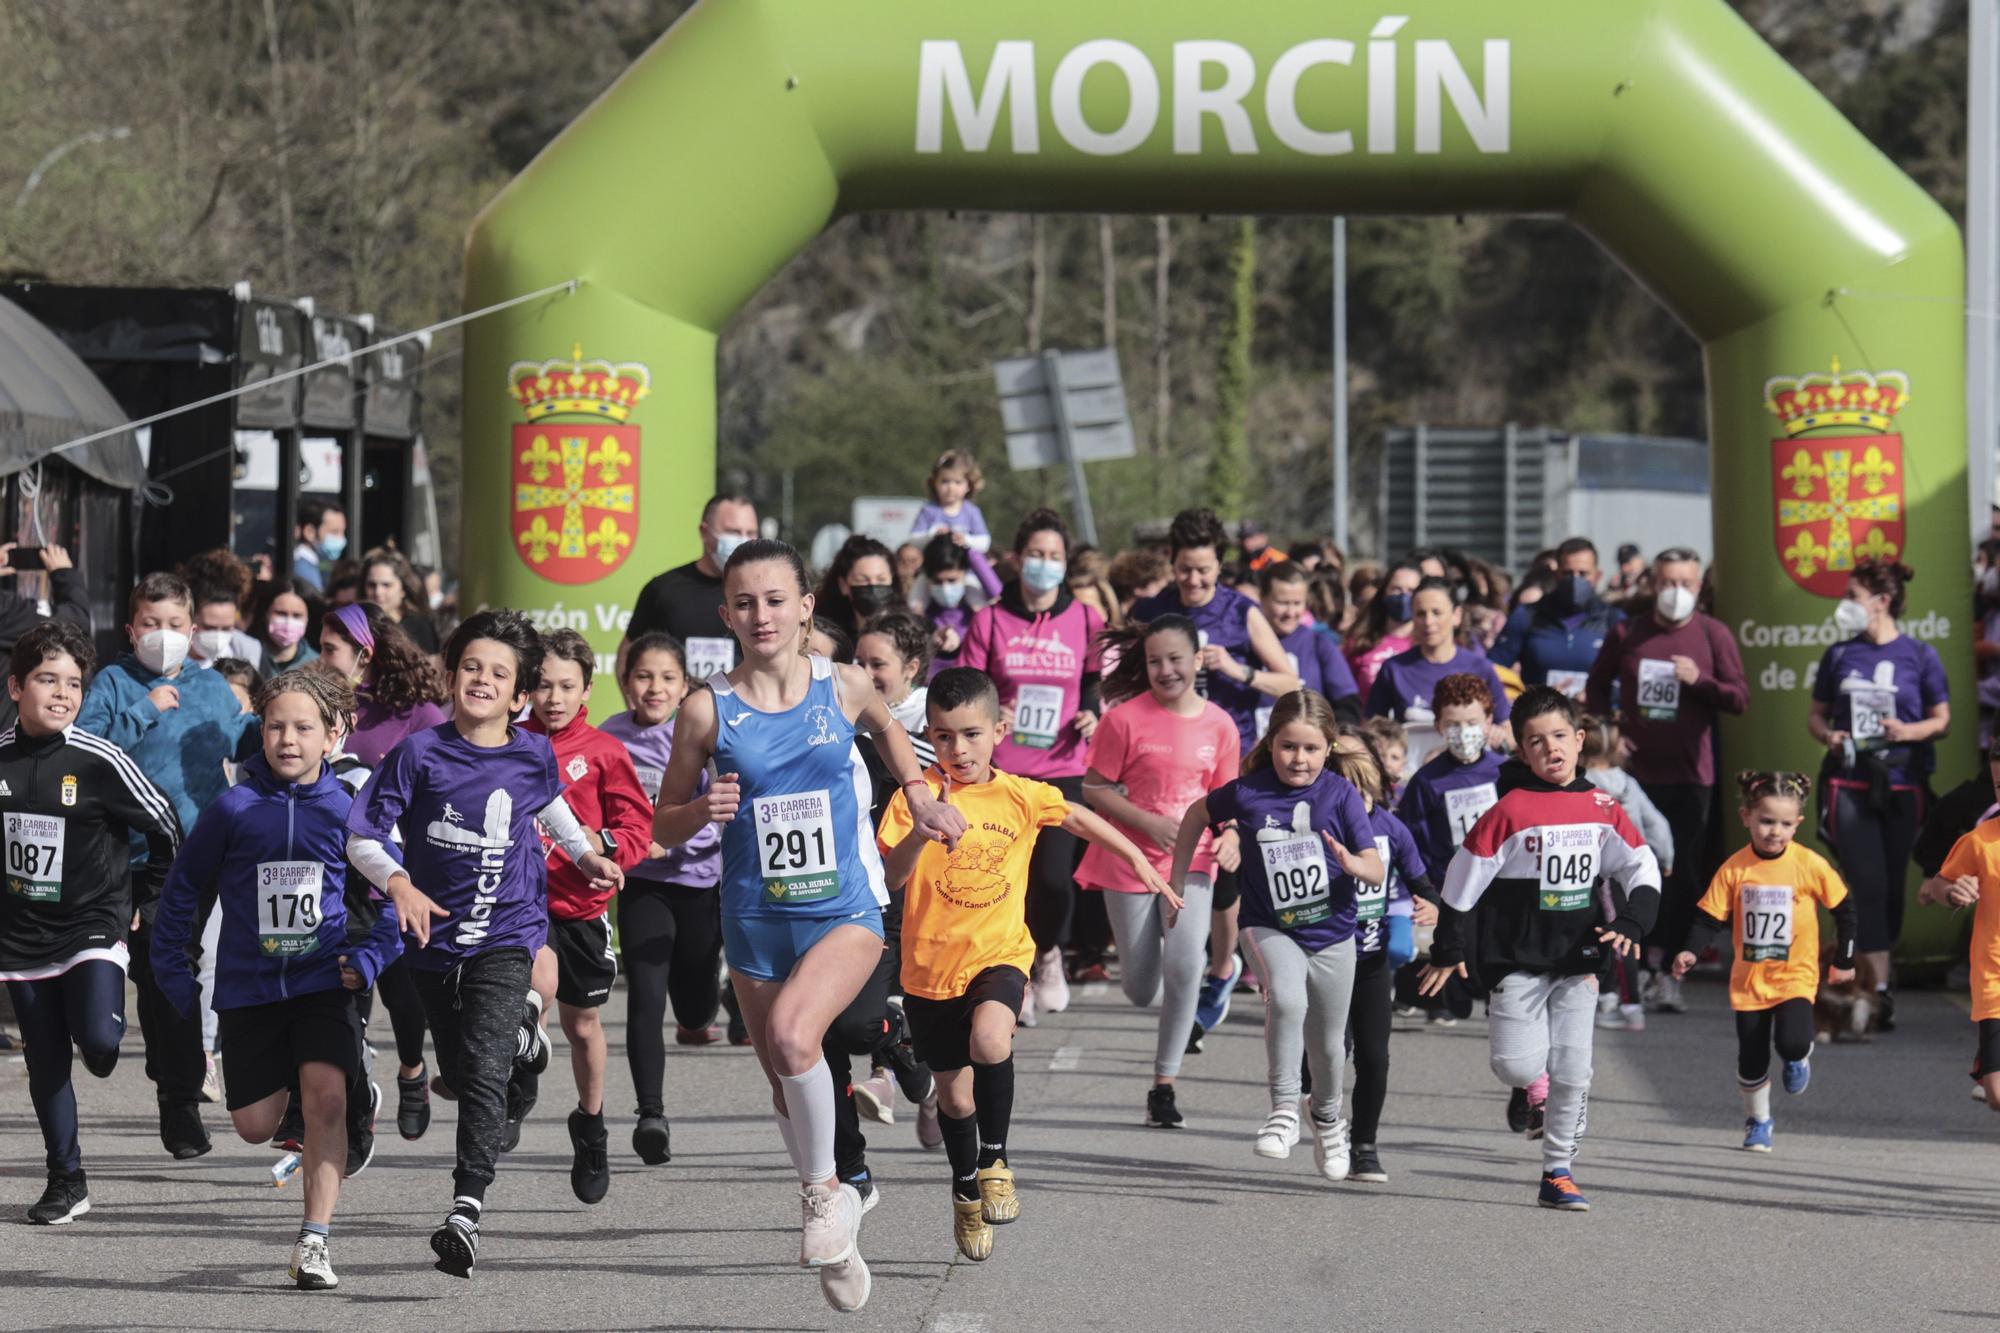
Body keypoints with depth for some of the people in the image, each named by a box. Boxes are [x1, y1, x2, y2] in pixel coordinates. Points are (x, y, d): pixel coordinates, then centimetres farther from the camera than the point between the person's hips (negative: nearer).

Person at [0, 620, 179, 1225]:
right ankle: (66, 1182, 19)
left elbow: (167, 830, -2)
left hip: (91, 925, -3)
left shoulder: (99, 762, -12)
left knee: (98, 1040, -23)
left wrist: (139, 896, 2)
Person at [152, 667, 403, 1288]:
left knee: (324, 1094, -21)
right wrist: (172, 969, 5)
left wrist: (369, 957, -7)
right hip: (248, 985, 2)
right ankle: (355, 1104, 36)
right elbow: (183, 889, 7)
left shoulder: (347, 810, -4)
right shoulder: (234, 809, -5)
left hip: (324, 981, -2)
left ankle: (314, 1242, -15)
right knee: (256, 1125, 4)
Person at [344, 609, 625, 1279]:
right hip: (436, 934, 1)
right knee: (458, 1072, 19)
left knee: (483, 1070, -19)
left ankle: (466, 1210, -25)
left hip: (506, 931, -1)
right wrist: (398, 883, -26)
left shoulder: (533, 756, -2)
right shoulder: (421, 753, -10)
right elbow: (362, 837, -9)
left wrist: (584, 854, 12)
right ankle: (517, 1033, 54)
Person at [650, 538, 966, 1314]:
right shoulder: (709, 710, -6)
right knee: (784, 1084, 11)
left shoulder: (842, 689, -3)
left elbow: (887, 728, 22)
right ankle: (833, 1205, 35)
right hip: (755, 922, 2)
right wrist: (702, 811, -19)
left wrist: (919, 795, 10)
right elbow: (663, 827, 2)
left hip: (843, 912, -2)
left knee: (793, 1034, -28)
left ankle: (822, 1189, -6)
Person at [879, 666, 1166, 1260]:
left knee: (990, 1039, -32)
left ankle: (995, 1158, -8)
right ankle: (966, 1189, 42)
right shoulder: (915, 797, -9)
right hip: (931, 966, 1)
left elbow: (1076, 817, 18)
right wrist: (924, 829, -36)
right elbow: (890, 876, -20)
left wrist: (1137, 859, 21)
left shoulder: (1020, 797, -2)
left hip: (999, 955, 0)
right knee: (955, 1096, 12)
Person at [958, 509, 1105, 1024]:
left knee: (1055, 877, -12)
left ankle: (1048, 952, 19)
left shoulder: (1086, 622, 5)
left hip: (1064, 771, 0)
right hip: (1001, 769, 0)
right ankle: (1017, 976, 18)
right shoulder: (990, 620, 3)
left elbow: (1099, 687, 16)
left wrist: (1093, 716, -3)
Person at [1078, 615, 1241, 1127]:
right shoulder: (1125, 718, -9)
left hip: (1191, 863, 1)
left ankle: (1164, 1086, -7)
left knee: (1184, 964, -19)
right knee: (1142, 991, 5)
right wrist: (1149, 823, -18)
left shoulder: (1219, 725, 1)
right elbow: (1095, 788, -6)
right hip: (1130, 863, -1)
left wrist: (1229, 835, -8)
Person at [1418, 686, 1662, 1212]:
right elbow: (1463, 879, -5)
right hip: (1518, 958, -3)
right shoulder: (1512, 809, -10)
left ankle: (1557, 1174, 12)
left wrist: (1629, 925, -8)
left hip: (1578, 960, 3)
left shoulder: (1602, 809, 2)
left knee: (1572, 1075, 2)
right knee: (1519, 1067, -14)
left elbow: (1643, 870, 9)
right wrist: (1448, 952, -2)